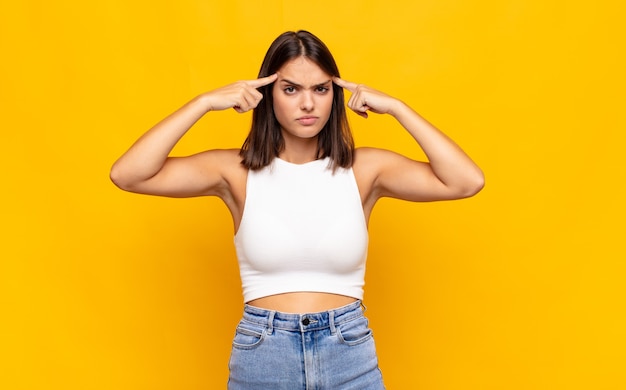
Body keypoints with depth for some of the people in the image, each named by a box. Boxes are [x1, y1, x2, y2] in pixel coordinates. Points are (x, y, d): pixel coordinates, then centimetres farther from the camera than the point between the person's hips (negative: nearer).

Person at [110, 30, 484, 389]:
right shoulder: (237, 171, -5)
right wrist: (205, 102, -16)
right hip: (260, 356, 0)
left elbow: (468, 181, -12)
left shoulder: (365, 168, -3)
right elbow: (126, 174, -14)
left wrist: (396, 107, -13)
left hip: (350, 355, 1)